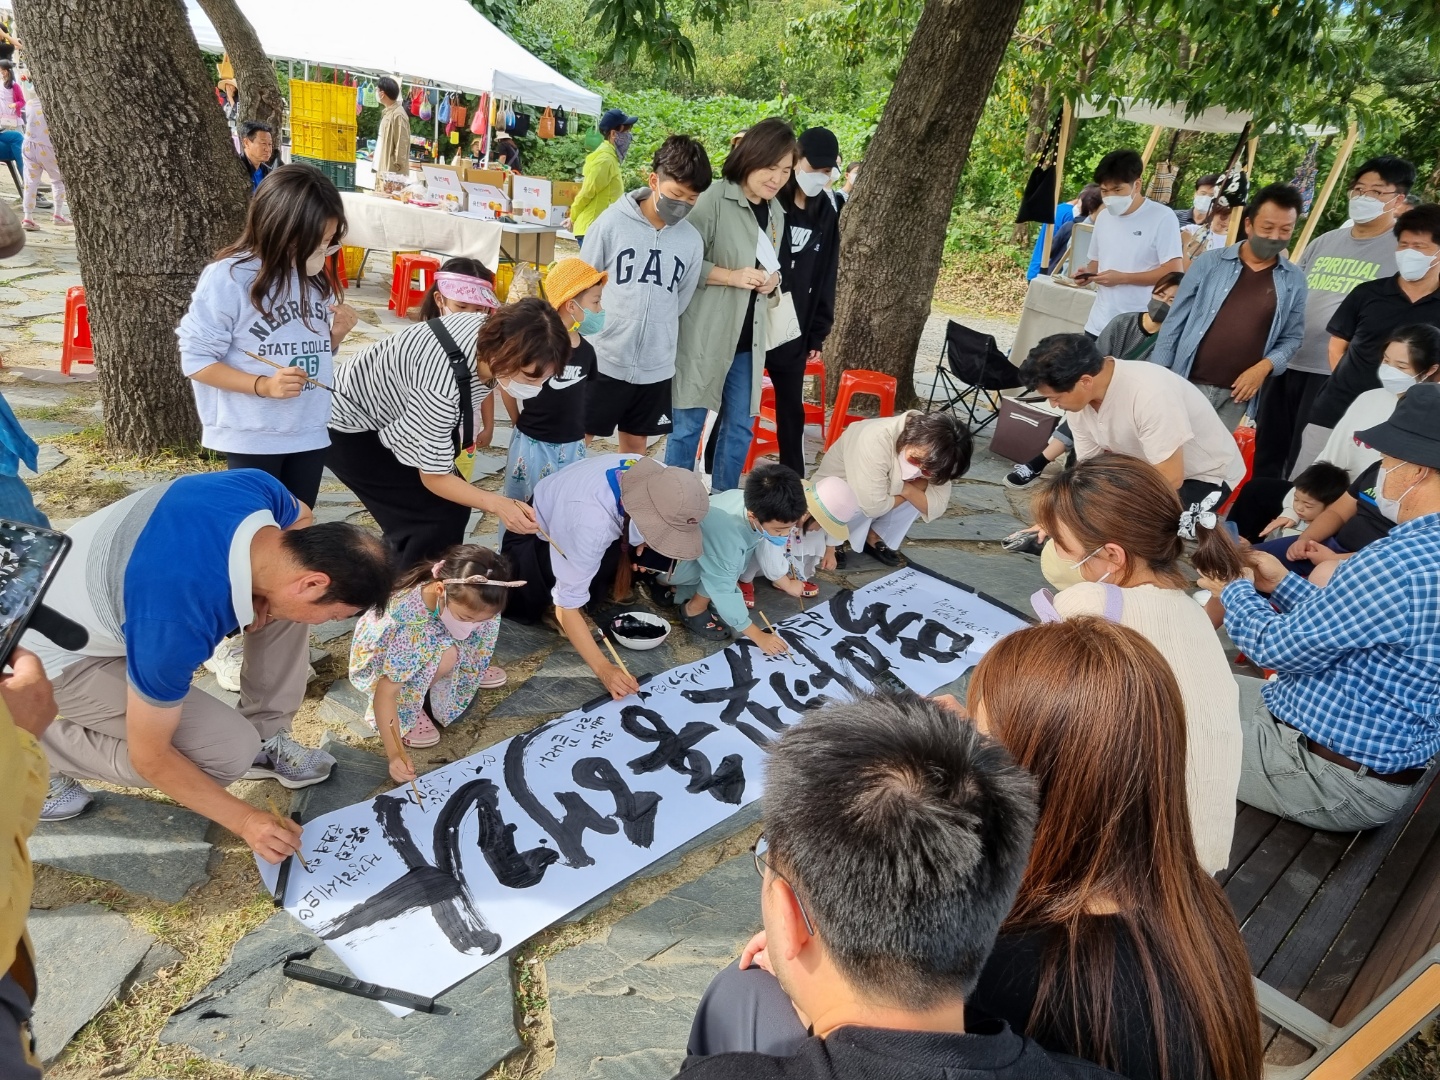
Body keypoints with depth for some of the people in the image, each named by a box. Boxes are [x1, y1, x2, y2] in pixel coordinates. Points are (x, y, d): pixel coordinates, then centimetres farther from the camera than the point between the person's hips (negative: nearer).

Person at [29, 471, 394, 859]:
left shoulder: (257, 488, -25)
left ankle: (264, 735, 7)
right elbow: (149, 756, -24)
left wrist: (261, 594, -16)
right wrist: (245, 820, -17)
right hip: (64, 652, -7)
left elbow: (301, 519, 2)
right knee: (230, 752, -16)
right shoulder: (177, 625, -40)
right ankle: (39, 750, 2)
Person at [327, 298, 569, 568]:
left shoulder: (496, 330, -19)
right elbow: (433, 477, -28)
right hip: (349, 427, -8)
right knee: (435, 515, -13)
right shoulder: (441, 386, -42)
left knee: (452, 506, 7)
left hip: (387, 413, 8)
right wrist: (497, 504, -41)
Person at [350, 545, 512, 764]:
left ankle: (462, 671, 11)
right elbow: (384, 692, -37)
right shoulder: (411, 624, -43)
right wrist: (396, 755, -42)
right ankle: (406, 707, -10)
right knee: (444, 655, -35)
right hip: (379, 658, -6)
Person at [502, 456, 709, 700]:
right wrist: (603, 669, -45)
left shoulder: (659, 480, -28)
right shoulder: (592, 523, -47)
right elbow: (567, 606, -39)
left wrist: (641, 540, -16)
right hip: (533, 533, -5)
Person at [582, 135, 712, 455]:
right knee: (576, 438, 8)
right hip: (602, 359, -2)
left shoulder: (692, 241, -2)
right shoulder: (612, 222, -9)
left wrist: (656, 337, 8)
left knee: (635, 444, 16)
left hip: (656, 367, 3)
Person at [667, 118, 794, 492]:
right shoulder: (715, 200, -11)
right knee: (688, 422, 3)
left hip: (747, 336, 7)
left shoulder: (776, 211, 11)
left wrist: (772, 279, 1)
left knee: (740, 426, 11)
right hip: (705, 332, -6)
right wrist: (732, 276, -22)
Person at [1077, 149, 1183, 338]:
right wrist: (1088, 272, 0)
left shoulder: (1162, 217, -9)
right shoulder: (1104, 217, 11)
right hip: (1098, 324, 6)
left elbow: (1173, 272, -14)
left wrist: (1122, 278, -18)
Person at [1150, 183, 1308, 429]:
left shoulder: (1294, 280, 4)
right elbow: (1175, 321, 1)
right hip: (1188, 383, -1)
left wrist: (1265, 366, -10)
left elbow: (1292, 336, 9)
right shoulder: (1209, 263, -1)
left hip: (1238, 393, 1)